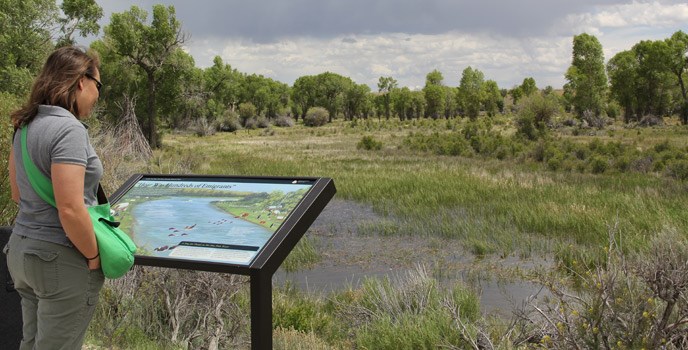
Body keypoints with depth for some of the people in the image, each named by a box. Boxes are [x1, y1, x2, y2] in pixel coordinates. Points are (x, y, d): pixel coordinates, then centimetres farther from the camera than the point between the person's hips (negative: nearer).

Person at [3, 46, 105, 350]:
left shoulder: (26, 126, 7)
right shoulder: (69, 129, -20)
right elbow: (70, 209, -26)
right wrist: (94, 256, -14)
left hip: (22, 249, 9)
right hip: (60, 259, -9)